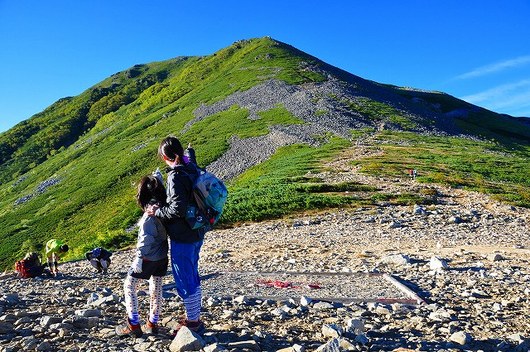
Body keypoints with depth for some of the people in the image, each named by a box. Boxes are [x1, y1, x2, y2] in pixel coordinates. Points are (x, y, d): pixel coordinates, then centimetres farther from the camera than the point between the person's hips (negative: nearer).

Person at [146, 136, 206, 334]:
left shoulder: (175, 176, -22)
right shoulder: (191, 170, 2)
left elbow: (178, 209, -27)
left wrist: (157, 211, -13)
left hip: (182, 238, -9)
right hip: (196, 234, 9)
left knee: (184, 281, 6)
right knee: (192, 277, 22)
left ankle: (192, 322, 20)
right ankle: (195, 317, 37)